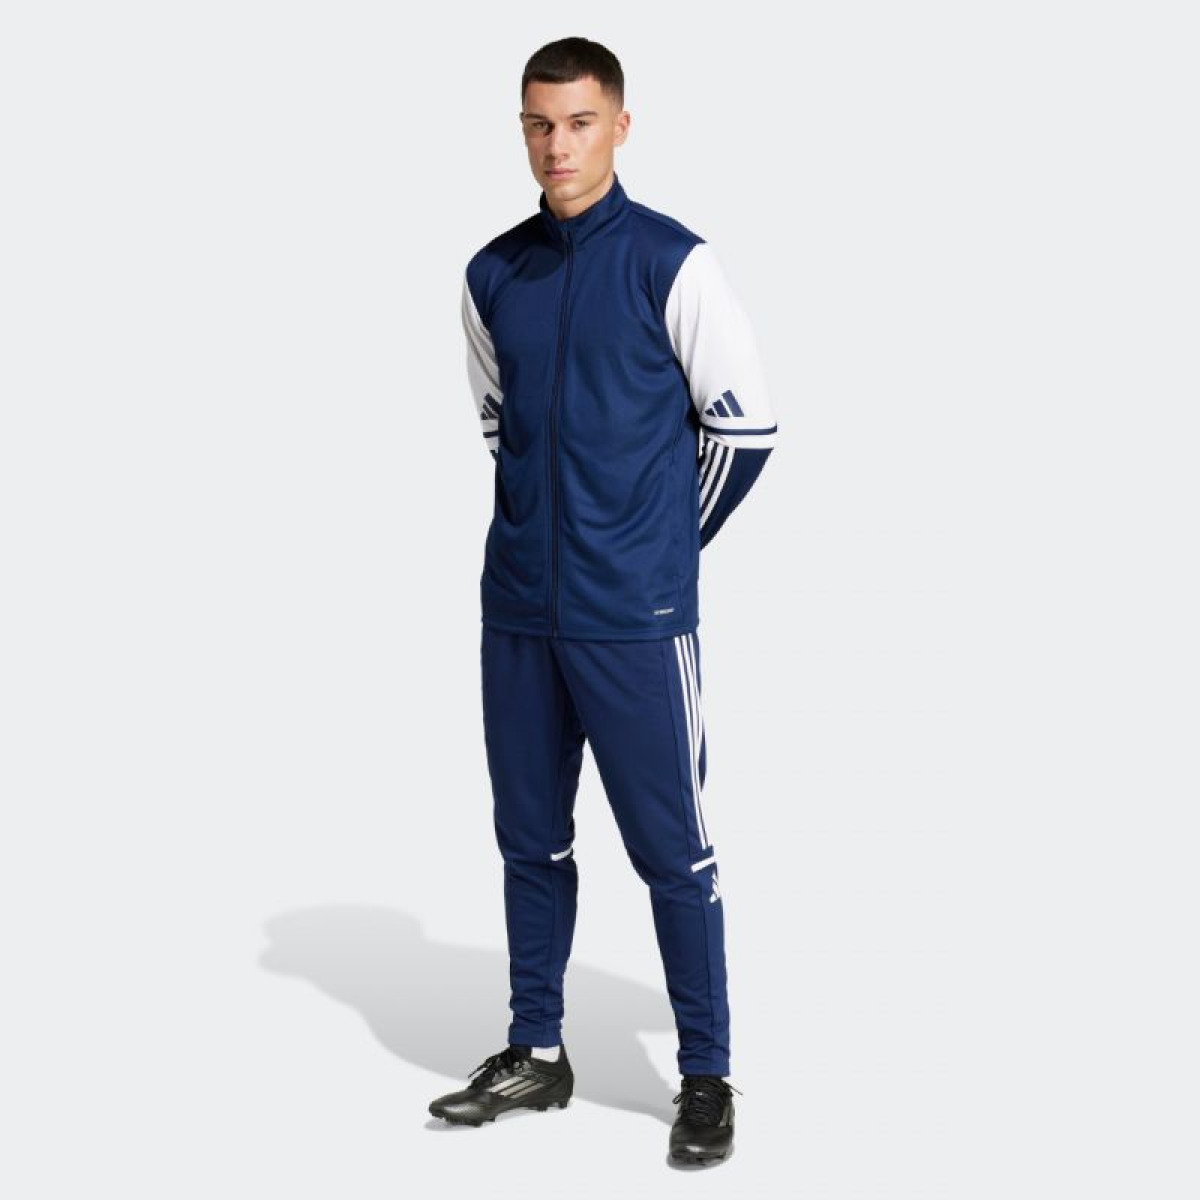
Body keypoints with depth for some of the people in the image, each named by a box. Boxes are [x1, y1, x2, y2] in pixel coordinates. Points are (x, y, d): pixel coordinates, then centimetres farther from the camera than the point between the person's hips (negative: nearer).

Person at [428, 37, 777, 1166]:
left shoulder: (673, 265, -8)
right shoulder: (493, 276, 6)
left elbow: (745, 427, -2)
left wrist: (661, 543, 6)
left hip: (635, 619, -5)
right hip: (517, 608, 5)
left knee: (671, 850, 1)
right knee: (530, 840, 14)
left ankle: (706, 1078, 13)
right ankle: (535, 1053, 28)